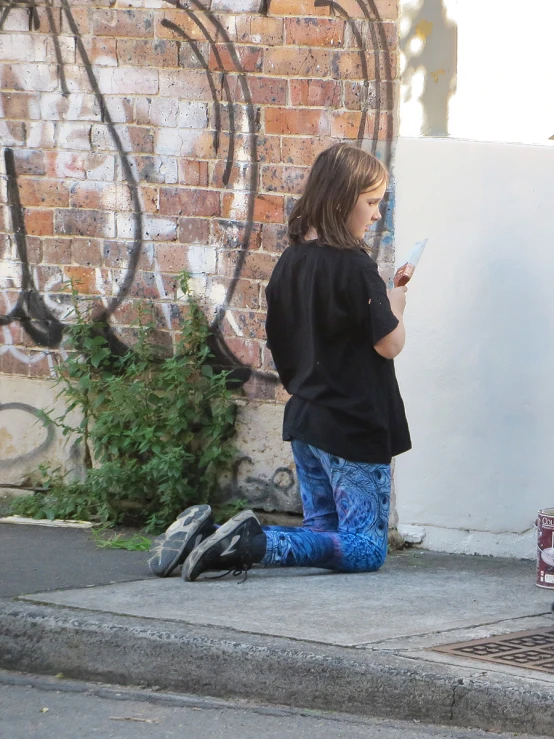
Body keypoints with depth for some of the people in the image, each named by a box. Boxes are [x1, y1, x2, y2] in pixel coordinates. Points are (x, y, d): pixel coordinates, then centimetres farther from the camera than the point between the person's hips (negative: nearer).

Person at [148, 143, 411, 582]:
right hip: (355, 426, -8)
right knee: (365, 551, -3)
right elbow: (389, 344, -15)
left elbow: (281, 346, 13)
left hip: (305, 417, 8)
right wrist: (396, 304, 5)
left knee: (322, 535, 18)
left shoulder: (291, 261, 8)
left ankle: (206, 533, 0)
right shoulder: (353, 265, -17)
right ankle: (250, 545, -22)